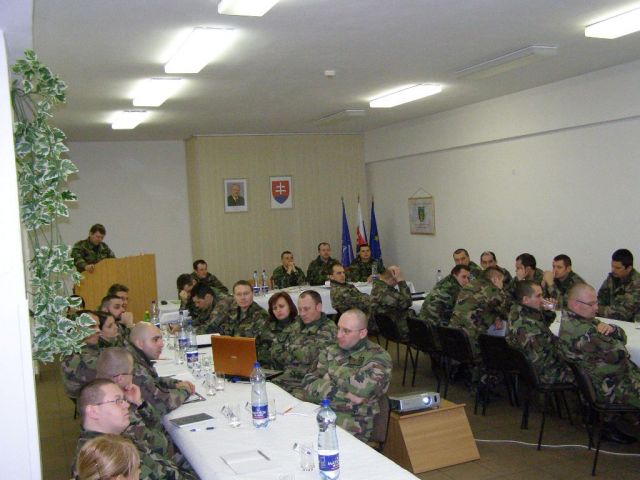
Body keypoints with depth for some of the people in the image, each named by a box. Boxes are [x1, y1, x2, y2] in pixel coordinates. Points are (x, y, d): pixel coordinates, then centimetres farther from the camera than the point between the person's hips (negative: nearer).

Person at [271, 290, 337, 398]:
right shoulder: (295, 326, 17)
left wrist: (289, 348, 5)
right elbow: (275, 351, 14)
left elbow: (309, 355, -11)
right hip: (286, 378, 6)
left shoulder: (328, 329, -3)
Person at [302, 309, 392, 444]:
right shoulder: (329, 352, 13)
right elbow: (308, 386, 3)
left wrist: (332, 373, -3)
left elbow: (362, 387, -18)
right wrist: (343, 394, -10)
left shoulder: (378, 356, -1)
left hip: (352, 427, -4)